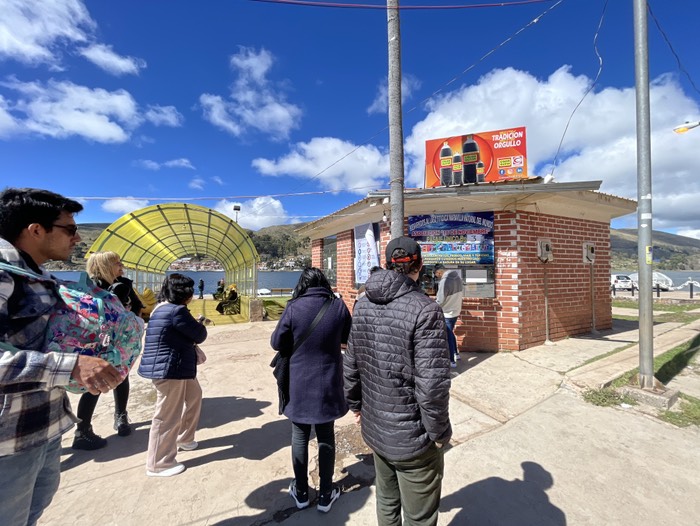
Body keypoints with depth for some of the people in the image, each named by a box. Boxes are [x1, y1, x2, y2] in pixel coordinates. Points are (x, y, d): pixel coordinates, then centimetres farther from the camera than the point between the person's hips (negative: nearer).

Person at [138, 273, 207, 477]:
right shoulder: (176, 311, -24)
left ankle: (184, 439, 42)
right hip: (169, 369, -11)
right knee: (167, 416, 4)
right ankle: (158, 464, 21)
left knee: (194, 396, 25)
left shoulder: (163, 307, 10)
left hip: (177, 368, 11)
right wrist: (200, 326, 4)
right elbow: (199, 335, -17)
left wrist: (196, 325, 0)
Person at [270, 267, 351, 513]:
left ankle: (301, 492, 36)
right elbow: (348, 338, 6)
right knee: (326, 437, 18)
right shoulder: (338, 306, -10)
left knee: (300, 437, 18)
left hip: (299, 384, -1)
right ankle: (326, 495, 32)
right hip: (328, 383, 1)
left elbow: (276, 343, -5)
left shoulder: (293, 308, -15)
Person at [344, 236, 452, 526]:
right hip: (412, 439, -6)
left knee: (386, 500, 29)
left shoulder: (363, 305, -4)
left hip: (374, 429, 6)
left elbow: (350, 366, 3)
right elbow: (432, 385, -24)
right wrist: (439, 431, -7)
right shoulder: (425, 310, -24)